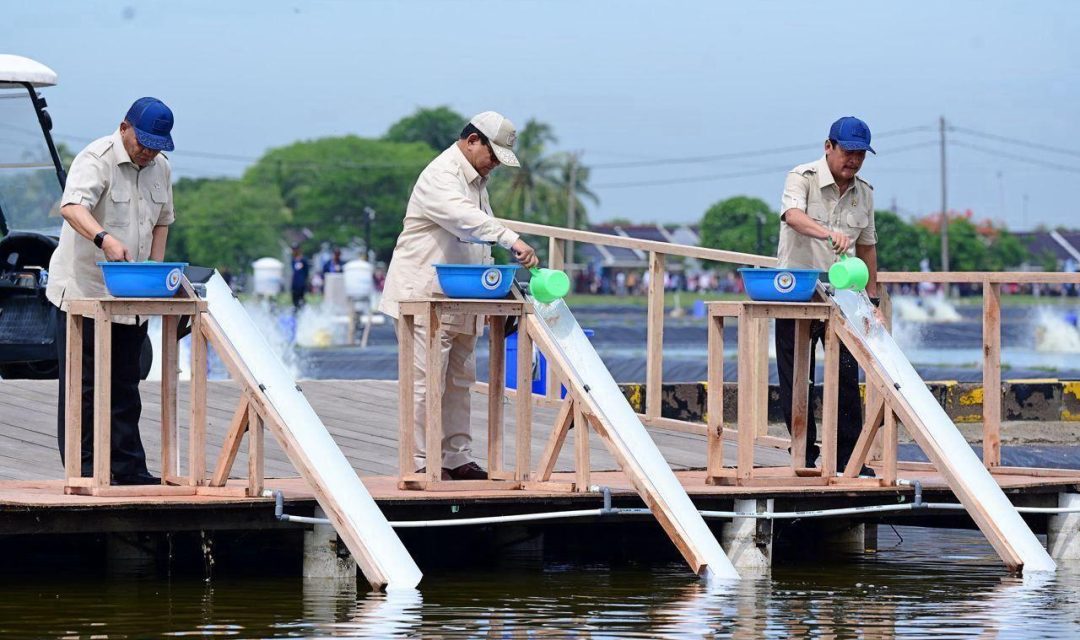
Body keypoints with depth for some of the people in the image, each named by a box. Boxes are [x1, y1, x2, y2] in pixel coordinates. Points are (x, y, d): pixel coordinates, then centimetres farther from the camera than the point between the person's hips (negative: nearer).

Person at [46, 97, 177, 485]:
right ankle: (84, 469, -1)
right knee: (83, 386, -4)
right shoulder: (96, 159, -15)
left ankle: (128, 469, 14)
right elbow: (71, 206, -32)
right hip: (83, 289, -7)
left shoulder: (161, 168, 9)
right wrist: (104, 238, -50)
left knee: (125, 388, 10)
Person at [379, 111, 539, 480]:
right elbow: (466, 219, -33)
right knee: (426, 382, -9)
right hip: (423, 297, -10)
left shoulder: (476, 180, 18)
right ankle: (421, 461, -6)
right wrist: (512, 241, -43)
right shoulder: (440, 176, -14)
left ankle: (457, 458, 16)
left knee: (459, 381, 11)